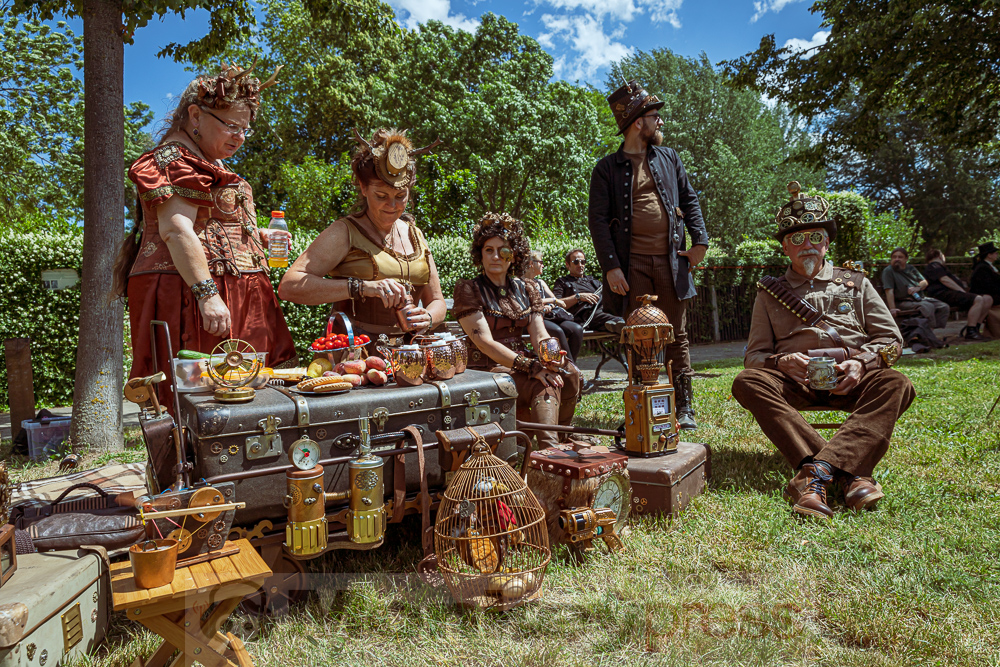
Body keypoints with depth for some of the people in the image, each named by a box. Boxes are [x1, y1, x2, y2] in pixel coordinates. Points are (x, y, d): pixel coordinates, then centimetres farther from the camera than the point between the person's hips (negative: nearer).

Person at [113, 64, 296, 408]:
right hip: (190, 293, -10)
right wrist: (207, 294, -27)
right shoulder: (174, 158, -7)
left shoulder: (208, 162, 25)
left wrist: (257, 235, 20)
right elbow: (175, 230, -19)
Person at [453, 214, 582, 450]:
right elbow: (485, 342, -15)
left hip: (520, 364, 6)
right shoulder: (468, 289, -3)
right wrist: (531, 366, -25)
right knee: (545, 385, -30)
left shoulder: (526, 289, 14)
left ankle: (560, 437, -9)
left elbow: (540, 335, 5)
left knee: (570, 373, -21)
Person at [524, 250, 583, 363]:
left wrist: (550, 306, -5)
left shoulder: (540, 282, 29)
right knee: (557, 331, -36)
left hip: (550, 316, 7)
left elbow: (556, 300, 21)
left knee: (577, 329, -22)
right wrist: (553, 300, 1)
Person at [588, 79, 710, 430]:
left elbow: (690, 200, 20)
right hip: (633, 265, -3)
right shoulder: (607, 168, 5)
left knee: (676, 336, 5)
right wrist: (610, 266, -11)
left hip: (671, 262, 3)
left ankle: (684, 407, 13)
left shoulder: (669, 158, 17)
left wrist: (700, 241, 5)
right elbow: (598, 219, -1)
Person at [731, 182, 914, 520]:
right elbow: (754, 355, 13)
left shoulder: (855, 283, 22)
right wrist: (782, 362, -12)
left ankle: (817, 471, -45)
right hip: (796, 380, 0)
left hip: (849, 380, 1)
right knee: (747, 381, -31)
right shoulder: (770, 293, 20)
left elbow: (891, 339, 15)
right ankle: (849, 471, -43)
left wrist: (861, 362, -8)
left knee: (896, 384, -31)